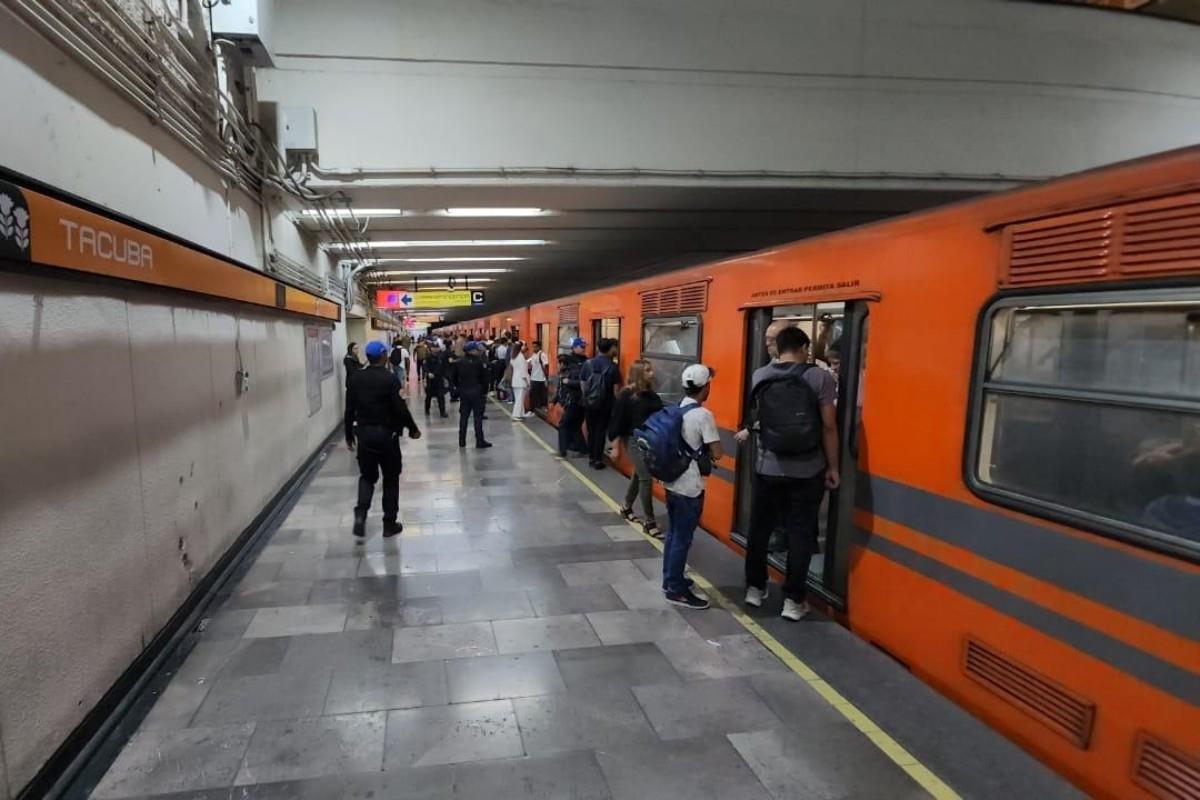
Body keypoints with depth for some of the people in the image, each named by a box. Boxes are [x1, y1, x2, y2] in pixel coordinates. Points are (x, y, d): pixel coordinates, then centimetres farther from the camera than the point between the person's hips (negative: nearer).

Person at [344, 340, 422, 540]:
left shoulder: (355, 378, 1)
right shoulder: (390, 379, -13)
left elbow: (349, 409, 4)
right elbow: (401, 409, -16)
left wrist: (349, 434, 14)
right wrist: (413, 429, -2)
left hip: (363, 433, 4)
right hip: (386, 434, -4)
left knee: (367, 476, 16)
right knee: (391, 478, 10)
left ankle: (360, 513, -6)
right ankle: (390, 524, 15)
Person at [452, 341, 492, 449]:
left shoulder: (459, 362, 4)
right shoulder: (479, 362, -11)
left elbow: (454, 377, 9)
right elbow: (484, 379, -10)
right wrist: (485, 392, -1)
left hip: (463, 392, 5)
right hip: (477, 392, -5)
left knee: (463, 416, 11)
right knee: (478, 417, -1)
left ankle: (462, 441, 15)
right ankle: (480, 441, 1)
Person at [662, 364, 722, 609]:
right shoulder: (703, 415, -18)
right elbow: (717, 454, -19)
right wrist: (711, 453, 1)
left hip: (672, 482, 8)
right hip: (689, 487, -8)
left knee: (672, 534, 18)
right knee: (682, 539, 2)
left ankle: (670, 580, 30)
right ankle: (676, 590, 11)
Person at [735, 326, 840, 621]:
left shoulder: (759, 376, 0)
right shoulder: (820, 377, -9)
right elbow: (828, 426, -8)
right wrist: (832, 467, 1)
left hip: (768, 468, 2)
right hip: (808, 471, -2)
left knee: (760, 528, 15)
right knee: (800, 533, 8)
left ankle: (755, 588, 27)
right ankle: (793, 600, 15)